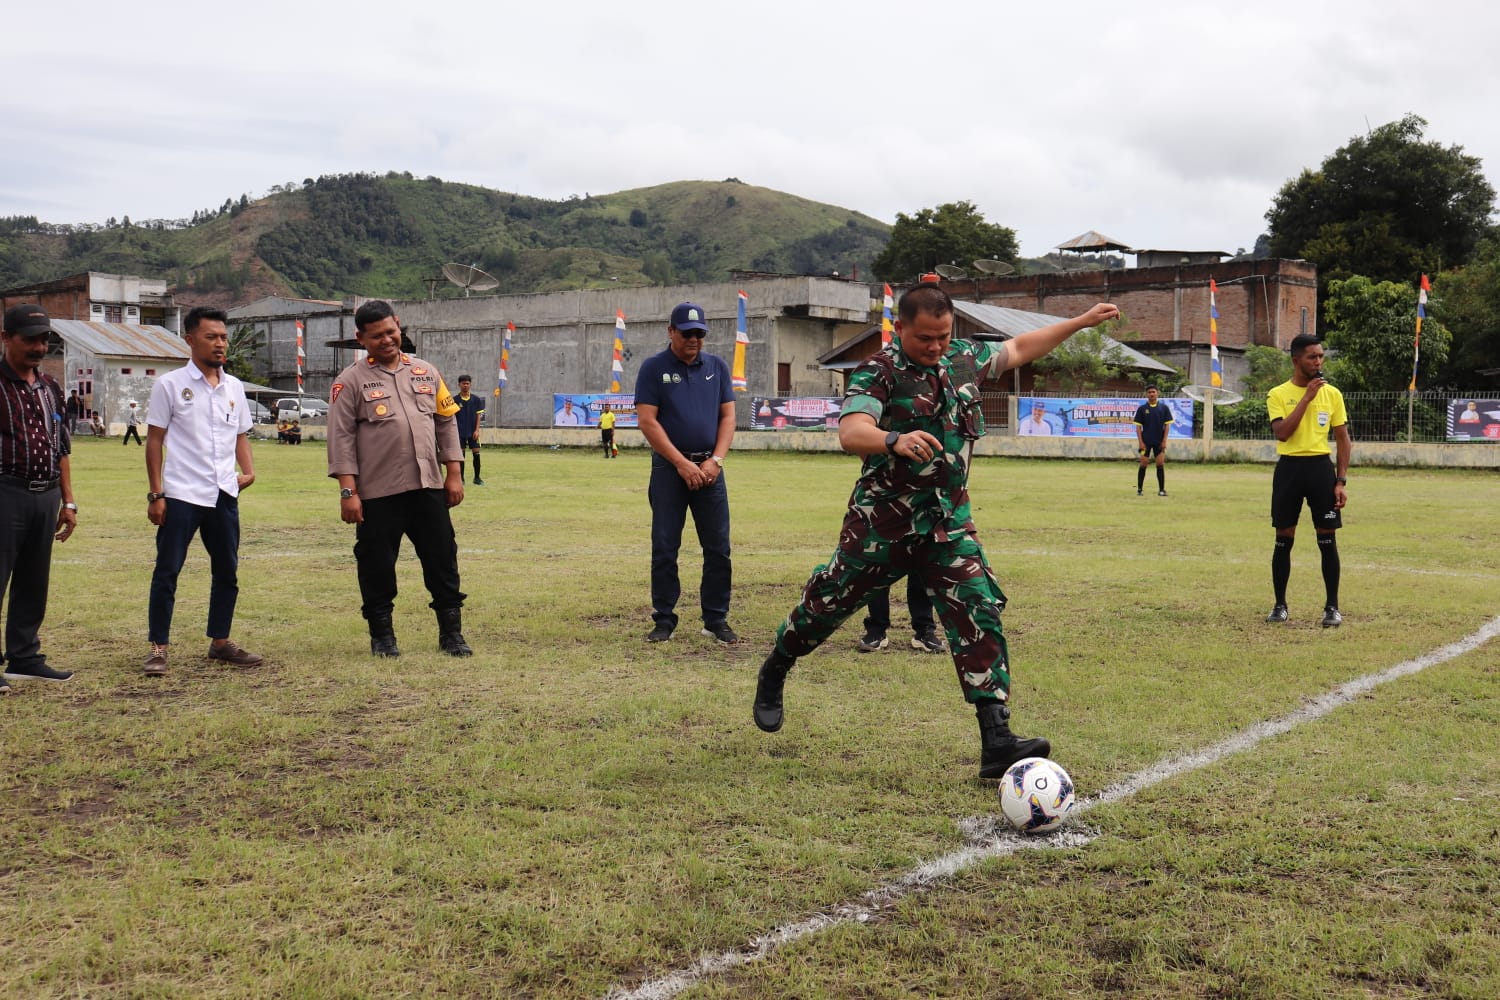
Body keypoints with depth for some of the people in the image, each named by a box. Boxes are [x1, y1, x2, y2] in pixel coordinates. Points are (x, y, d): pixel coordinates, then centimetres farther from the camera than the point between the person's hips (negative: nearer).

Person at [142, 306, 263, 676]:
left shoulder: (234, 387, 11)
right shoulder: (170, 385, -3)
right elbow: (155, 440, -2)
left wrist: (249, 470, -1)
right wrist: (155, 494, -7)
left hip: (224, 494, 5)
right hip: (181, 494, -5)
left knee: (227, 571, 10)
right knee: (167, 571, -1)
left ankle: (220, 642, 22)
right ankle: (158, 647, 6)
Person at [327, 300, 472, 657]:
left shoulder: (426, 373, 11)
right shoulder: (351, 381, -1)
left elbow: (446, 424, 14)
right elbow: (341, 439, -5)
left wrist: (454, 473, 7)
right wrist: (348, 492, -11)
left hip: (429, 487, 3)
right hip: (377, 493, -3)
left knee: (442, 560, 5)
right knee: (377, 565, 4)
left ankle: (451, 633, 14)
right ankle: (381, 635, 19)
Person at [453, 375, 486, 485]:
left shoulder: (476, 399, 3)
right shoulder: (455, 400, 0)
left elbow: (478, 415, 3)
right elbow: (452, 417, 1)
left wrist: (477, 430, -6)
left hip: (473, 431, 1)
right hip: (460, 432, -1)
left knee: (476, 453, -1)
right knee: (461, 454, 2)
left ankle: (477, 478, 9)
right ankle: (461, 478, 10)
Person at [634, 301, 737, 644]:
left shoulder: (717, 366, 10)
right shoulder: (653, 368, 0)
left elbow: (728, 416, 8)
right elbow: (647, 422, -7)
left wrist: (715, 461, -7)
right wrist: (683, 464, -13)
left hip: (709, 469, 3)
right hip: (668, 468, -2)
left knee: (719, 549, 2)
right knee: (664, 548, 0)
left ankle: (716, 620, 11)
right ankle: (664, 620, 10)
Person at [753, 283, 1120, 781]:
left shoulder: (965, 357, 5)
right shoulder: (879, 370, -14)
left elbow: (1018, 348, 24)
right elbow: (850, 431, -31)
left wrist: (1082, 321, 24)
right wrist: (894, 439, -52)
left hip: (949, 522, 5)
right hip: (881, 522, -4)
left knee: (980, 614, -10)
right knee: (827, 603, 9)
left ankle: (996, 741, -11)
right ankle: (772, 675, 38)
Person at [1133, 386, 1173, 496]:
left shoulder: (1164, 408, 3)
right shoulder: (1142, 408, 1)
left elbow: (1167, 425, 3)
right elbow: (1138, 426, 1)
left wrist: (1164, 441, -5)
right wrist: (1140, 442, -7)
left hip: (1159, 442, 1)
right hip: (1145, 441, -1)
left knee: (1160, 464, -3)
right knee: (1143, 464, -1)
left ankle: (1161, 489, 3)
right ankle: (1139, 489, 8)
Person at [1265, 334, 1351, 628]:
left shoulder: (1332, 394, 5)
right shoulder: (1278, 394, 0)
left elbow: (1343, 440, 7)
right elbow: (1281, 432, -16)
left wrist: (1341, 481, 0)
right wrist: (1306, 397, -16)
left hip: (1321, 467, 1)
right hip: (1289, 468, -1)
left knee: (1328, 539, 0)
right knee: (1284, 539, 5)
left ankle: (1332, 607, 9)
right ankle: (1280, 605, 15)